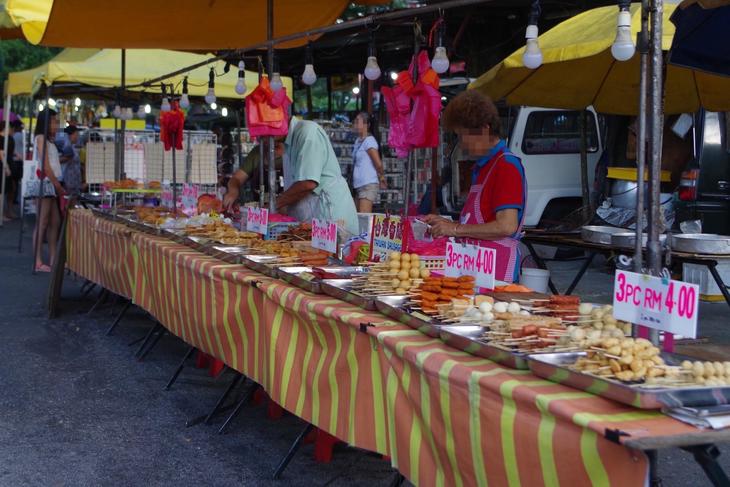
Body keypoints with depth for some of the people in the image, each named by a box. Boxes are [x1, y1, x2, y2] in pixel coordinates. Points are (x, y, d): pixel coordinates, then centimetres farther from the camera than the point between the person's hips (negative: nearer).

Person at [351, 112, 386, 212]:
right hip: (359, 185, 9)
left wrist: (382, 176, 3)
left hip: (368, 185, -9)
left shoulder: (369, 140, -11)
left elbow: (378, 164, -14)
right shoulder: (358, 141, 14)